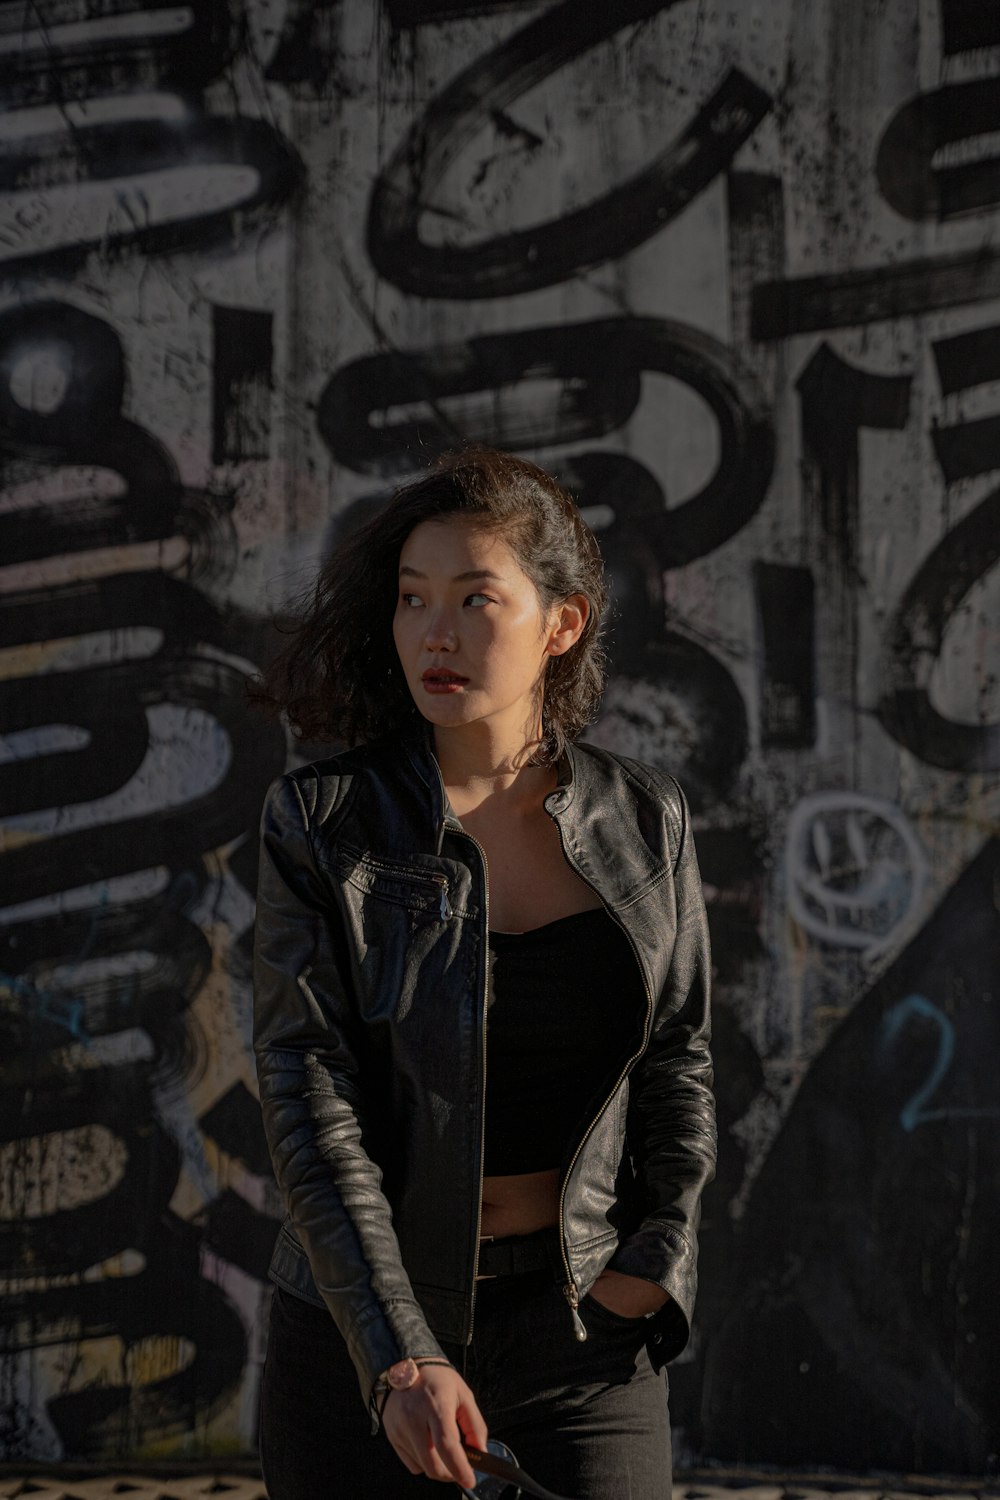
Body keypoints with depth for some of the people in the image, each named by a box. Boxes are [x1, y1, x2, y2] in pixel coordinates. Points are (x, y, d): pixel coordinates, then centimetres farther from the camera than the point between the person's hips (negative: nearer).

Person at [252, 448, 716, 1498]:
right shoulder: (322, 823, -7)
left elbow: (679, 1059, 11)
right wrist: (401, 1357, -20)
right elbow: (309, 1098, -12)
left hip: (586, 1310, 2)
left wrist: (653, 1263, -1)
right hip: (364, 1319, -2)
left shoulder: (644, 820, 2)